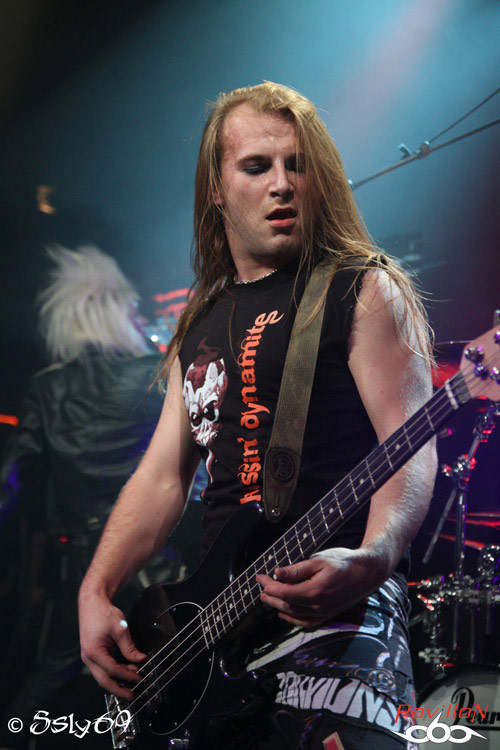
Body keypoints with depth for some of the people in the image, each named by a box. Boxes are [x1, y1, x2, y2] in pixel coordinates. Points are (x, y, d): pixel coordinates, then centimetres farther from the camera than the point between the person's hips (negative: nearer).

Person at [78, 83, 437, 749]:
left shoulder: (365, 291, 0)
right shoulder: (200, 326, 19)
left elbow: (413, 451, -10)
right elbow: (162, 475, 17)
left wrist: (371, 561, -29)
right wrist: (96, 593, 5)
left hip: (337, 619, -6)